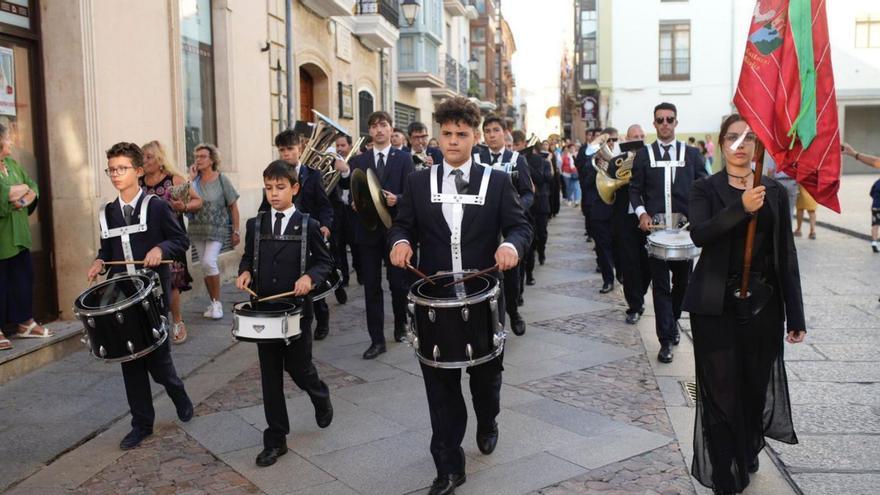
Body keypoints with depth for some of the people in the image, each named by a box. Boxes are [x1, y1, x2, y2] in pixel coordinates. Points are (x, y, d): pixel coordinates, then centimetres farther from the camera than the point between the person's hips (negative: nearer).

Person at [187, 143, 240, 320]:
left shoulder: (222, 179, -5)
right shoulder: (195, 180, 5)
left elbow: (233, 206, -2)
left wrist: (236, 231, -5)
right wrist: (191, 179, -10)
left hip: (217, 229, -5)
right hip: (198, 230, 5)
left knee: (209, 262, -19)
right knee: (205, 266, 9)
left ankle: (217, 302, -3)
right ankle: (213, 303, 22)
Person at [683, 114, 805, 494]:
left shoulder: (775, 192, 7)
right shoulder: (705, 190, 1)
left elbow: (786, 255, 6)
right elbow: (699, 234, -18)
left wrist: (795, 315, 4)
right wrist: (742, 208, -31)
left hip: (763, 303, 2)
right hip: (716, 305, -2)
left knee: (757, 386, 9)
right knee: (721, 389, 0)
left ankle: (747, 456, 34)